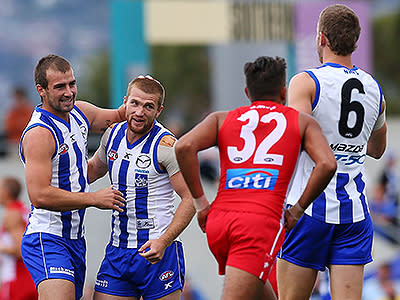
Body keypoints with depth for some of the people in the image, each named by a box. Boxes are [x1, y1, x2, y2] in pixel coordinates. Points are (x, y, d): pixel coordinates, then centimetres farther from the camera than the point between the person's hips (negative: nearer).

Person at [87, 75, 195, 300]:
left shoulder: (165, 145, -12)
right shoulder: (113, 135, 7)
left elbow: (191, 198, -13)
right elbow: (95, 169, 28)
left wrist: (164, 241, -22)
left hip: (157, 250, -6)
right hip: (118, 250, 6)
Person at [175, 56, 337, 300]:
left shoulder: (222, 119, 19)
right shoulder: (302, 122, 16)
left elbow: (184, 147, 1)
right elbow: (327, 164, -2)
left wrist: (200, 202, 7)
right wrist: (298, 209, 8)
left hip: (218, 220, 4)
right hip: (263, 220, -4)